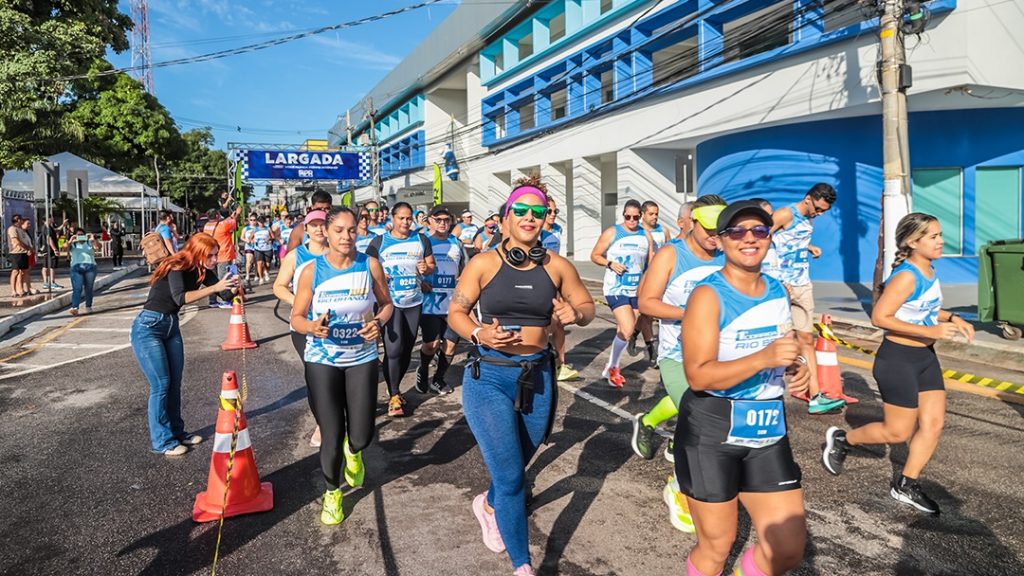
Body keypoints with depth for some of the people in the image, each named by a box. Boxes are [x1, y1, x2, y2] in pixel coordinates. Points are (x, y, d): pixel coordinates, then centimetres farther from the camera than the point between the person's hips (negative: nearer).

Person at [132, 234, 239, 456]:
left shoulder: (202, 270, -1)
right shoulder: (177, 267, -22)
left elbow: (225, 295, -4)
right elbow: (180, 298, -38)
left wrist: (233, 287, -25)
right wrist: (214, 288, -45)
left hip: (171, 326, 7)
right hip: (148, 327, -7)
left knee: (175, 383, 10)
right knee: (161, 384, -7)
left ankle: (176, 431, 22)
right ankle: (161, 441, 3)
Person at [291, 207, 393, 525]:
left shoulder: (370, 265, -5)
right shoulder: (312, 270, -8)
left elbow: (386, 303, 5)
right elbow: (296, 317, -3)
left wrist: (379, 322, -16)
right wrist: (312, 327, -26)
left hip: (362, 358, 1)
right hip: (322, 361, -1)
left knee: (361, 437, 1)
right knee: (331, 438, 1)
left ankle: (352, 451, 42)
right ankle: (332, 493, 31)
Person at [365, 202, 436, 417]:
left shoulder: (421, 240, 7)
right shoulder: (379, 242, 0)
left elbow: (432, 266, 10)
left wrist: (426, 269, -12)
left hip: (414, 302, 4)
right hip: (390, 302, -3)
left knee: (407, 349, 12)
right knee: (393, 348, -12)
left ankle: (395, 387, 31)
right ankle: (394, 396, -1)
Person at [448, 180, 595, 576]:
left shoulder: (557, 266, 1)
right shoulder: (484, 263, -5)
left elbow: (587, 307, 10)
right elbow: (455, 313, 0)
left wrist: (575, 314, -13)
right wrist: (479, 334, -20)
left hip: (537, 378, 3)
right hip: (489, 377, -3)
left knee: (516, 465, 21)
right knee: (510, 476, -6)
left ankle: (489, 505, 55)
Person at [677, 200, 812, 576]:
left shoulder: (778, 291, 6)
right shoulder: (709, 295, -15)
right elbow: (698, 375, -24)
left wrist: (798, 366, 0)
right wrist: (764, 358, -34)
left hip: (768, 432, 6)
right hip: (711, 433, -6)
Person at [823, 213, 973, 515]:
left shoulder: (929, 271, 6)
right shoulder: (907, 276, -22)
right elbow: (879, 317, -26)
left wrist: (951, 318, 4)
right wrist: (930, 331, -27)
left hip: (926, 357, 9)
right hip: (898, 359, -9)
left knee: (934, 424, 7)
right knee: (898, 432, 2)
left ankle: (905, 485, 20)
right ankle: (840, 439, 25)